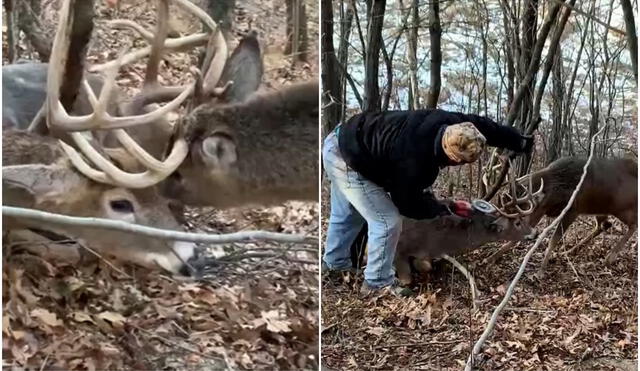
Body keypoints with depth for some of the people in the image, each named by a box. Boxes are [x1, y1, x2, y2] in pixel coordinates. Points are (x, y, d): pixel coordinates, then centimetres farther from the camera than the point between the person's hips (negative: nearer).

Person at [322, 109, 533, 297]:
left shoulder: (448, 122, -14)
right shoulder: (414, 163, -33)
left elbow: (486, 127, 2)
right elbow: (409, 206, -17)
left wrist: (524, 143, 13)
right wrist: (449, 208, -5)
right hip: (347, 161, -9)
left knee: (347, 215, 27)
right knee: (388, 221, -6)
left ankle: (335, 263, 48)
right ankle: (377, 282, 11)